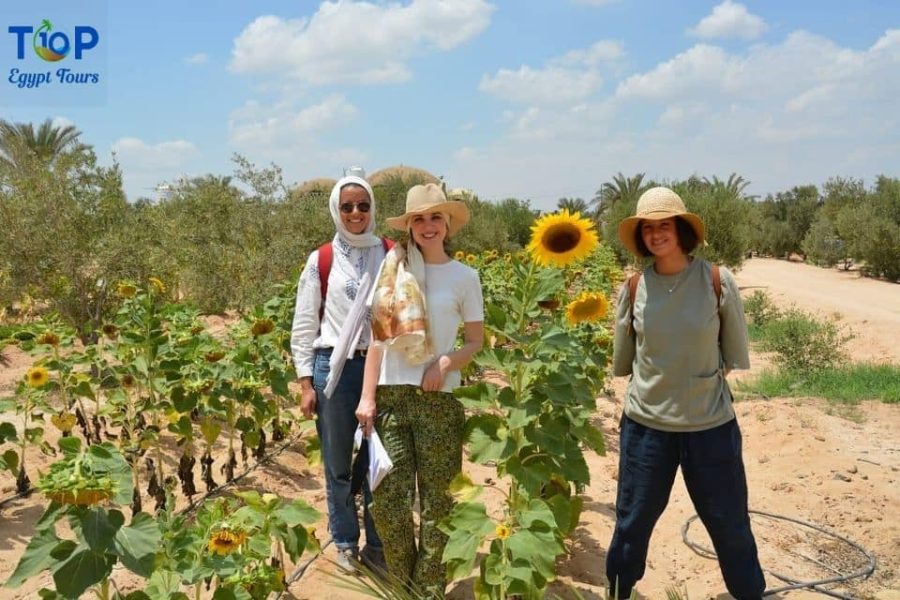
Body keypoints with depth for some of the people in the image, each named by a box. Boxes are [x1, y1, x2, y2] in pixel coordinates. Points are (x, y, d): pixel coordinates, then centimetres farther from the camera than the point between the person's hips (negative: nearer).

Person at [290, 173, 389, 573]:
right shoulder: (321, 261, 0)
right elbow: (304, 326, 2)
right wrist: (306, 383, -2)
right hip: (334, 368, -1)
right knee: (338, 464, 11)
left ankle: (377, 543, 25)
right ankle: (345, 542, 29)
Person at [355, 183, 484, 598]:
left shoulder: (465, 276, 2)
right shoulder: (394, 267, 4)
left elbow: (476, 341, 6)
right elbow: (378, 336, 4)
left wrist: (446, 363, -13)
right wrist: (367, 396, -1)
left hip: (438, 399, -1)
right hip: (391, 395, 1)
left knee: (437, 499, 6)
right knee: (388, 497, 4)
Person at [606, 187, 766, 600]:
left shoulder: (716, 280, -9)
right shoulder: (634, 288, -5)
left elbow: (736, 353, 1)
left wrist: (704, 376, 2)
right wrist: (658, 380, 9)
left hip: (711, 423, -1)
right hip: (645, 422, 1)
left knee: (729, 523, 13)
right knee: (633, 520, 14)